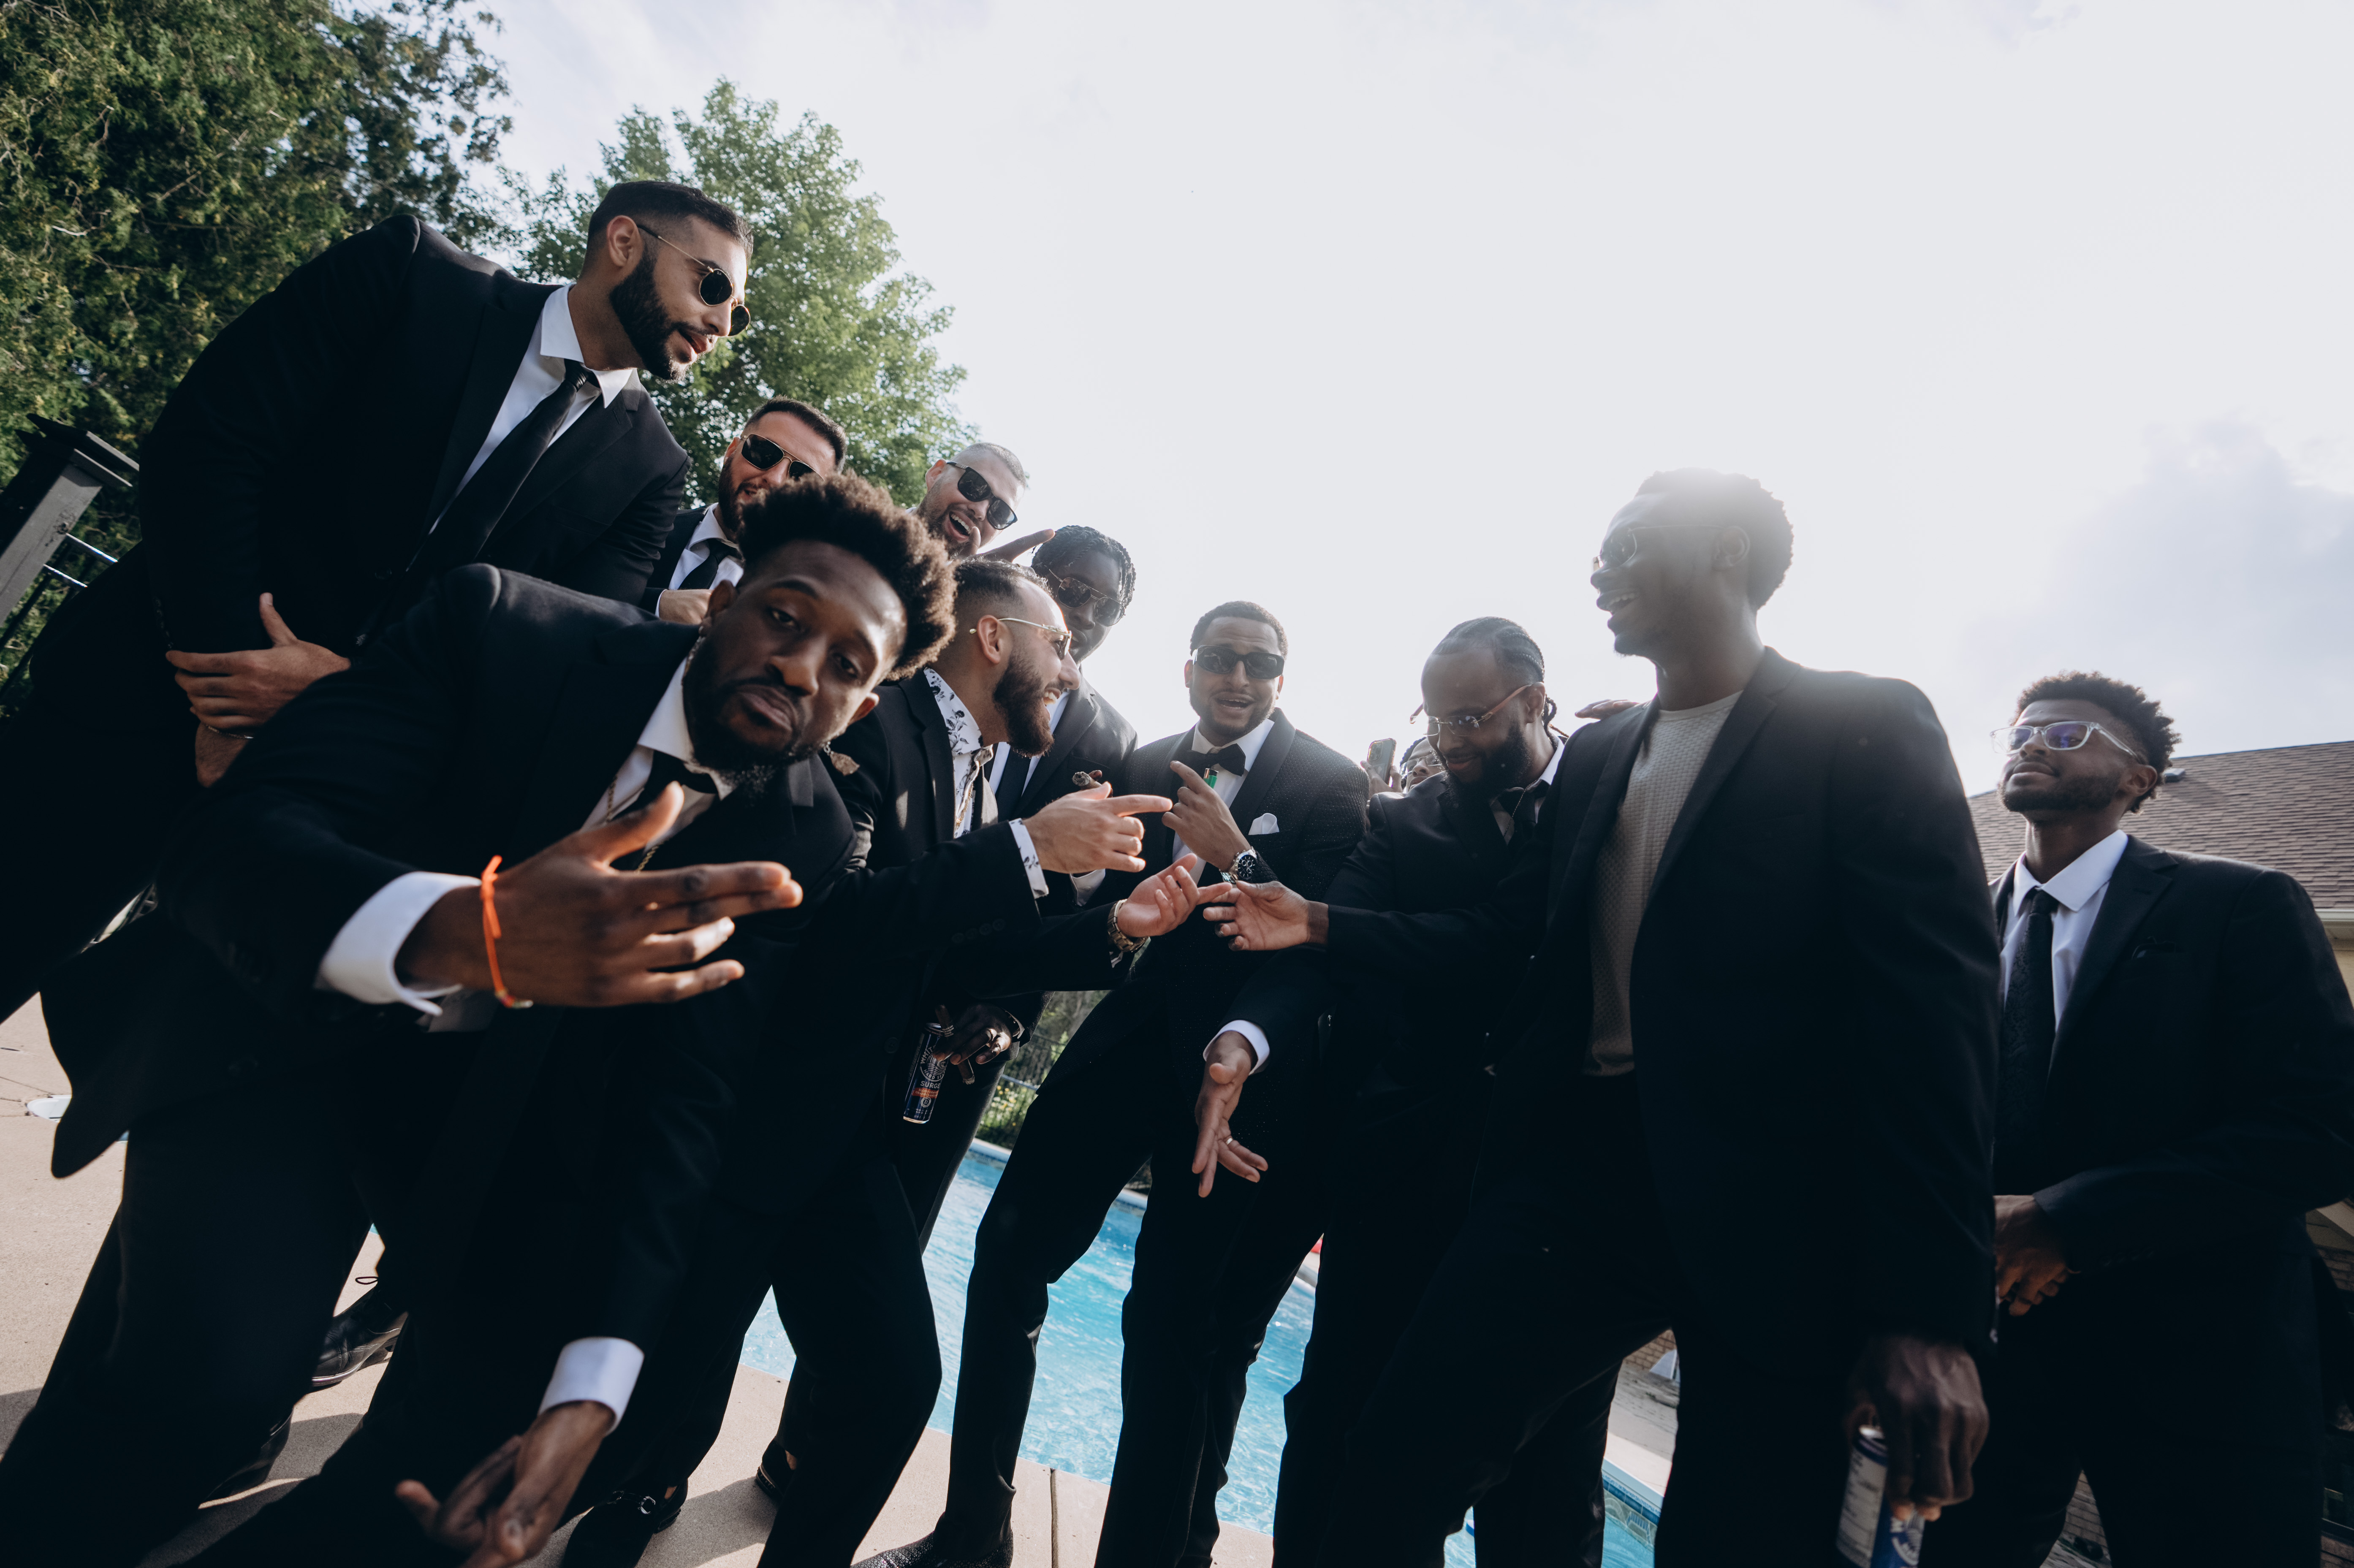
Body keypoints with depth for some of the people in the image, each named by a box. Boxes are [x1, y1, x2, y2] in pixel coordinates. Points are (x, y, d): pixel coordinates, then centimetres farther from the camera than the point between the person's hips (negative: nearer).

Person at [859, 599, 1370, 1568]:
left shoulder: (1329, 786, -4)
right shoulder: (1145, 768, 9)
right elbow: (1114, 909, 11)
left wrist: (1236, 856, -22)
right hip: (1134, 1035, 5)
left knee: (1177, 1326, 0)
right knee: (1009, 1252, 5)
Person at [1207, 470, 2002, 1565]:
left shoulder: (1866, 730, -3)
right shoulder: (1594, 755, 14)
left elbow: (1932, 1010, -10)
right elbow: (1512, 930, 18)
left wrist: (1930, 1311, -15)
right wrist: (1324, 925, 10)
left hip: (1767, 1220, -4)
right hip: (1581, 1165, 5)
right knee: (1394, 1473, 3)